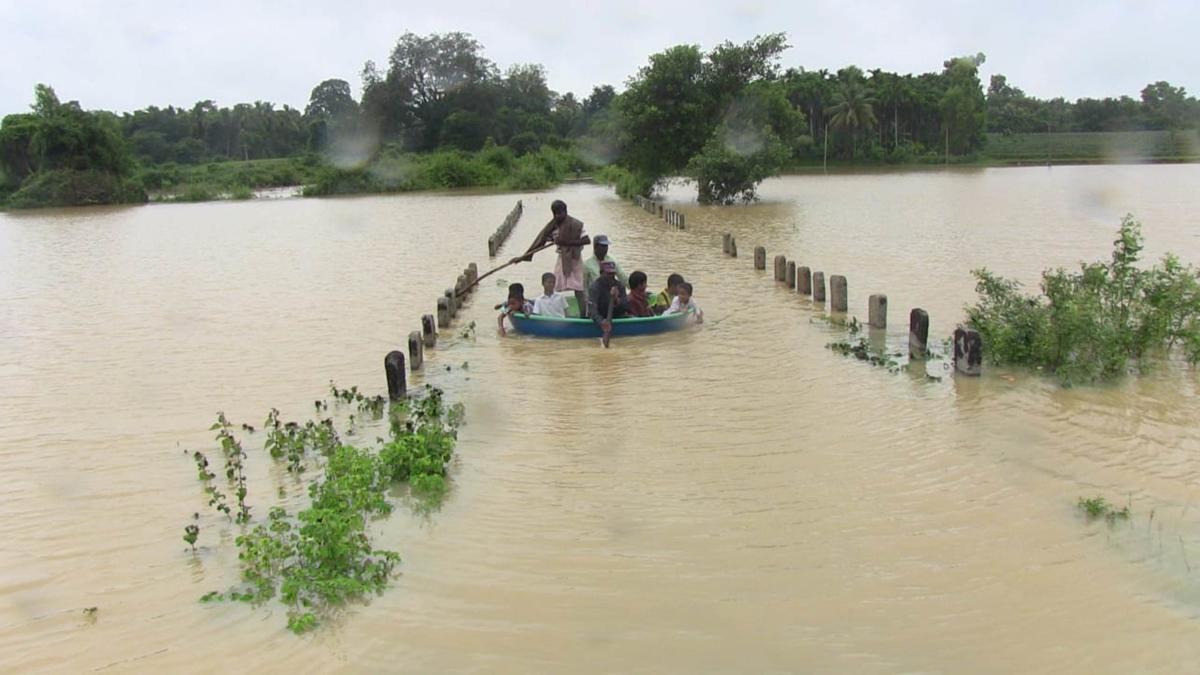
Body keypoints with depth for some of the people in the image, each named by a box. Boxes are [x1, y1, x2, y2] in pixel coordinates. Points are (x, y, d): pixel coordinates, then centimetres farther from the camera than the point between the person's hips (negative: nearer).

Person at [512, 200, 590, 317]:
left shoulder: (574, 224, -15)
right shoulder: (552, 226, 1)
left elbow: (587, 240, -20)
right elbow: (539, 241, 2)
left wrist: (567, 242, -26)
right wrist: (522, 257, -2)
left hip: (574, 258, -6)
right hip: (562, 259, 6)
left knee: (578, 289, -7)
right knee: (553, 289, 4)